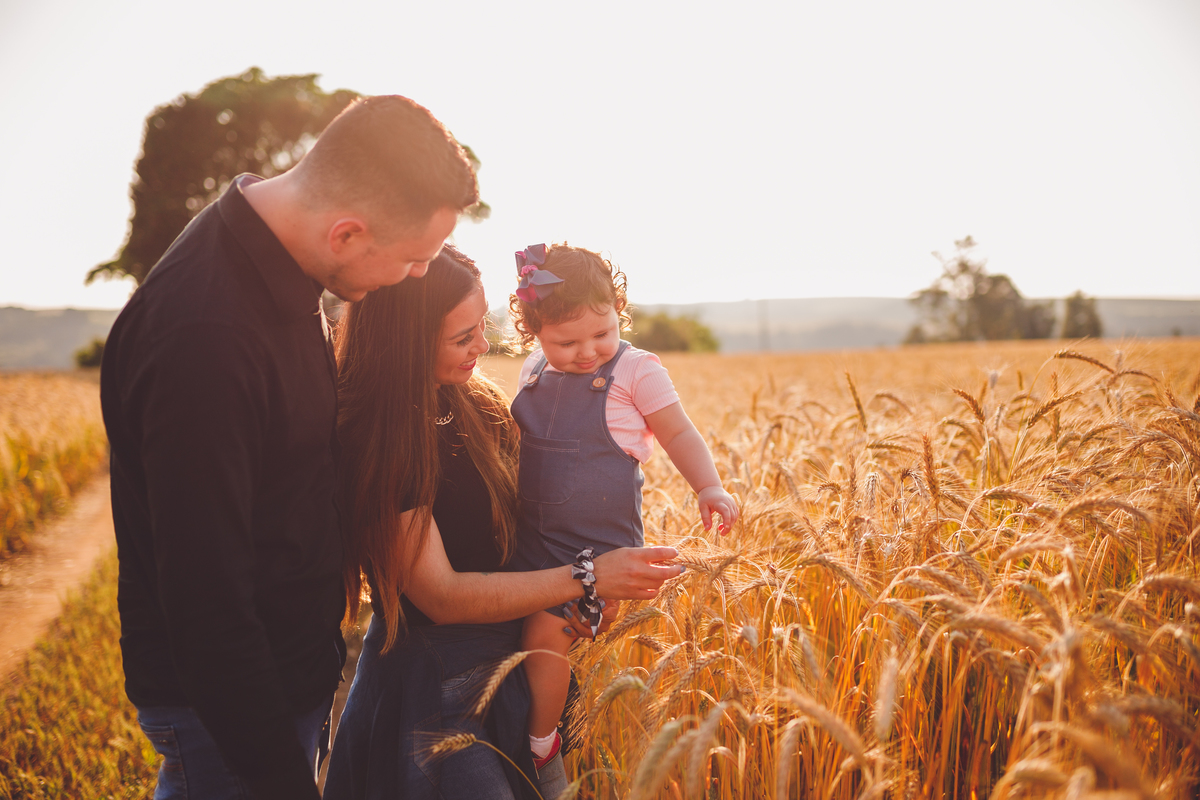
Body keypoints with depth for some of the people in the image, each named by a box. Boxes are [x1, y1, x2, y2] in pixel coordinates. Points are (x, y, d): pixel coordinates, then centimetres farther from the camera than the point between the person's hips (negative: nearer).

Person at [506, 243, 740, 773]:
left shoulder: (635, 371, -9)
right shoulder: (535, 372, 6)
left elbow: (679, 435, -3)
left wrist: (708, 486, -18)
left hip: (596, 540, -6)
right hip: (530, 532, 6)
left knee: (544, 633, -12)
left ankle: (540, 743, 8)